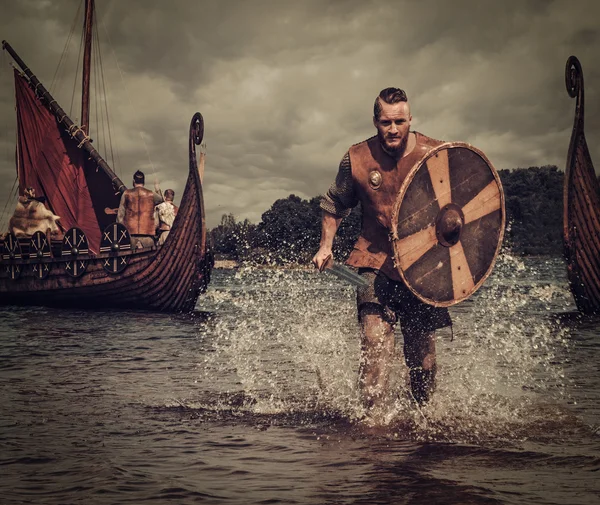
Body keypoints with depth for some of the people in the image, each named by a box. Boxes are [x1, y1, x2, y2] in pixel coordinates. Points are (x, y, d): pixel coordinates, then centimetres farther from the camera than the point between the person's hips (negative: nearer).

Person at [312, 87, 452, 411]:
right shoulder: (357, 158, -2)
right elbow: (334, 205, 13)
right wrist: (326, 246, 3)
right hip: (375, 262, -1)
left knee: (422, 352, 9)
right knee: (375, 339, -18)